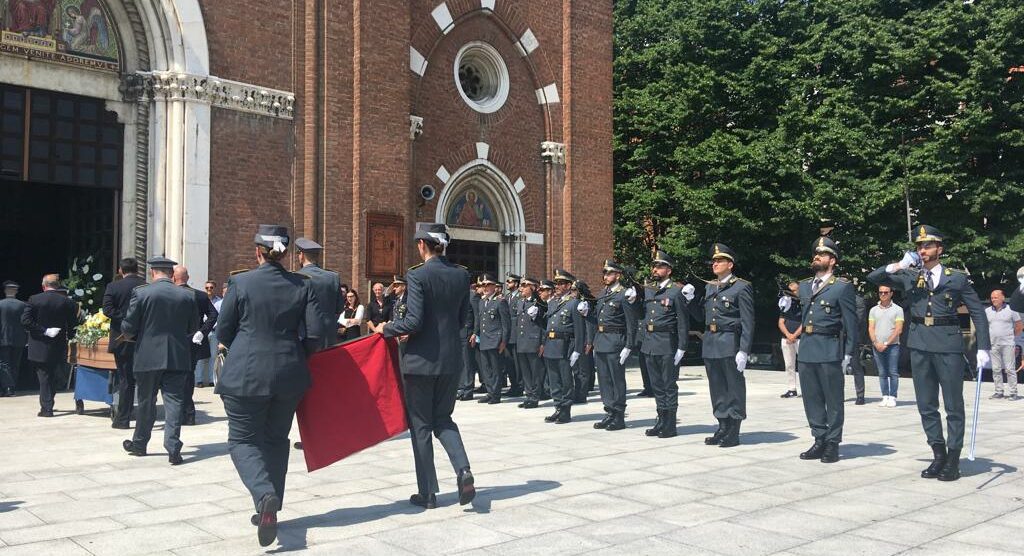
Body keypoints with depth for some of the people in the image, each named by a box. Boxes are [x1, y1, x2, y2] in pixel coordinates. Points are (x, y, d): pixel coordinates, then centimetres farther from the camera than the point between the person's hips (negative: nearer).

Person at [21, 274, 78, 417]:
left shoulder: (34, 299, -7)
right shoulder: (67, 302, -4)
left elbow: (25, 321, -14)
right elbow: (73, 326, -3)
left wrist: (44, 331, -12)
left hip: (39, 347, -2)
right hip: (59, 348, 2)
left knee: (44, 377, 5)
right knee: (53, 377, 16)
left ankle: (46, 408, 2)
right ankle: (47, 405, 24)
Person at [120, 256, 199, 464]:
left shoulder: (141, 293, -7)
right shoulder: (188, 296, 0)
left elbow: (128, 327, -5)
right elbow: (194, 329, 6)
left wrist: (132, 337, 17)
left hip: (148, 356, -1)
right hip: (178, 358, 1)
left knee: (146, 402, 14)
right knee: (174, 402, 2)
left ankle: (139, 443, 29)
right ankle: (173, 448, -6)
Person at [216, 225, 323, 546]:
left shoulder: (240, 283, -7)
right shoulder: (303, 285, -1)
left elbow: (223, 332, -1)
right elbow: (315, 334, -3)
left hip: (245, 375, -3)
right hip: (289, 375, 3)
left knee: (243, 440, 7)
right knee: (276, 440, 17)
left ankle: (265, 495, -18)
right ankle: (271, 508, 23)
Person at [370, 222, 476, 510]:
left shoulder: (417, 275, -14)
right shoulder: (462, 275, 3)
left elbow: (414, 322, -19)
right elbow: (461, 319, 9)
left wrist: (386, 329, -2)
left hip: (421, 359, -5)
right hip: (451, 359, 5)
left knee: (421, 424, 8)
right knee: (443, 419, 19)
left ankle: (427, 492, 13)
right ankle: (463, 470, -4)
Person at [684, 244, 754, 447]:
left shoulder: (742, 287, -6)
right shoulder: (709, 287, 15)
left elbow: (748, 322, -10)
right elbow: (701, 316, 18)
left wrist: (744, 351, -17)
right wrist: (690, 300, 2)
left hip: (730, 344, -7)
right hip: (710, 344, 7)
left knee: (734, 388, 2)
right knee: (717, 388, 12)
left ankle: (733, 433, 9)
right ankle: (723, 428, 22)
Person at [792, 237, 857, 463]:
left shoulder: (843, 287, -3)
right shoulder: (804, 286, 16)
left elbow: (851, 323, -5)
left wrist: (848, 355, -8)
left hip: (830, 352, -6)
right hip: (806, 351, 6)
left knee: (833, 400, 3)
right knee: (811, 399, 10)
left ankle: (832, 444, 11)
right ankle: (820, 440, 20)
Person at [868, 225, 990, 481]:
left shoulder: (958, 278, 2)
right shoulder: (908, 276, 9)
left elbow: (978, 313, 3)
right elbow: (874, 277, 5)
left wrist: (983, 348, -4)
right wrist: (898, 266, -10)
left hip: (948, 346, -3)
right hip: (920, 346, 3)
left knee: (954, 405, 3)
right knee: (926, 405, 8)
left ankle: (953, 459, 11)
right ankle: (938, 455, 19)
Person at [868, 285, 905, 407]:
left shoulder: (897, 309, 1)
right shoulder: (874, 310, 11)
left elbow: (898, 330, -5)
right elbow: (871, 329, 7)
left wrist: (886, 343, -11)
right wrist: (876, 343, -8)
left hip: (892, 345, -3)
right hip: (877, 346, 3)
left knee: (893, 373, -4)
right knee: (882, 373, 5)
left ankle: (892, 398, -1)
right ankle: (885, 397, 8)